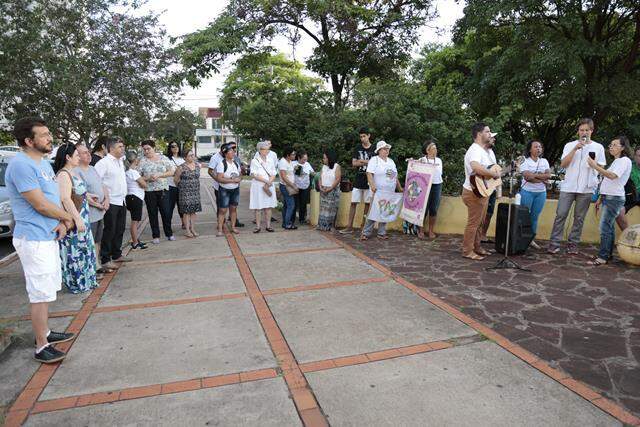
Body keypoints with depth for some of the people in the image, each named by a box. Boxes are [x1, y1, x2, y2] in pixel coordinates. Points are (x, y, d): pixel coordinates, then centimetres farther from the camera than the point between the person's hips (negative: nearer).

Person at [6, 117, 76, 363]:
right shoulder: (21, 165, -18)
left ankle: (44, 332, 34)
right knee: (41, 293, -2)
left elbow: (54, 199, 14)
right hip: (34, 239, -10)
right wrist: (68, 218, -4)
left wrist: (62, 223, -3)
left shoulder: (44, 163, 12)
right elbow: (40, 205, -20)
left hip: (49, 237, 10)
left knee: (46, 290, 20)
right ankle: (41, 347, 10)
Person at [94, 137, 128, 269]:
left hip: (121, 201, 8)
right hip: (111, 202, -8)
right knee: (109, 231, -1)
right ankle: (105, 260, 8)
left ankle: (117, 254, 30)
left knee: (120, 229, 16)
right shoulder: (104, 162, -14)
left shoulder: (121, 161, 13)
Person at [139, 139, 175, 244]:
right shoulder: (142, 161, 1)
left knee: (166, 212, 1)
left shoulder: (163, 158, 4)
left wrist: (159, 175, -11)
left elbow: (171, 172, 1)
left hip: (163, 189, 0)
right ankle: (156, 236, 16)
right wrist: (148, 178, -16)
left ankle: (169, 234, 18)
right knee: (152, 214, 6)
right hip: (149, 191, 0)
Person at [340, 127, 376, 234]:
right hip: (358, 180, 1)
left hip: (369, 181, -1)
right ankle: (349, 226, 4)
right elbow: (354, 163, -1)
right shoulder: (357, 148, 7)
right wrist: (368, 162, -11)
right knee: (353, 203, 0)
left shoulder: (374, 149, 3)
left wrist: (362, 161, -9)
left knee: (367, 203, 5)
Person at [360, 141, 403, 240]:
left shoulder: (391, 161, 18)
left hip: (389, 193, 6)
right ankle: (366, 233, -1)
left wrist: (400, 188, 18)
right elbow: (369, 174, -15)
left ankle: (382, 233, 14)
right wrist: (372, 185, -29)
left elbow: (395, 177, 22)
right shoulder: (374, 160, -2)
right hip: (378, 192, -6)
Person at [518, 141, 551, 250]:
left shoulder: (544, 161, 11)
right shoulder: (525, 161, -3)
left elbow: (548, 175, -3)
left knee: (535, 217, 8)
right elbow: (527, 176, -17)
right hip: (527, 192, -4)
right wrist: (542, 179, -13)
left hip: (541, 193, 4)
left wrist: (534, 175, -14)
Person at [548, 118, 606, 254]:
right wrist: (575, 149, -11)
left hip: (586, 188, 1)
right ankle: (554, 243, -2)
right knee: (560, 215, -5)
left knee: (579, 218, 5)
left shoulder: (598, 147, 10)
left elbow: (602, 168, 11)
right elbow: (563, 164, -3)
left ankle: (573, 244, 11)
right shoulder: (570, 145, 8)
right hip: (568, 186, -1)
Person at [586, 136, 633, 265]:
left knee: (605, 227, -12)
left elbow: (612, 176, -23)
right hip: (607, 197, 9)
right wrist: (601, 198, 20)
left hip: (614, 198, -9)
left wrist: (595, 166, -24)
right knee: (609, 227, 10)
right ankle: (608, 254, 14)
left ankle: (603, 257, -10)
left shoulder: (625, 160, -7)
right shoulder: (615, 161, 21)